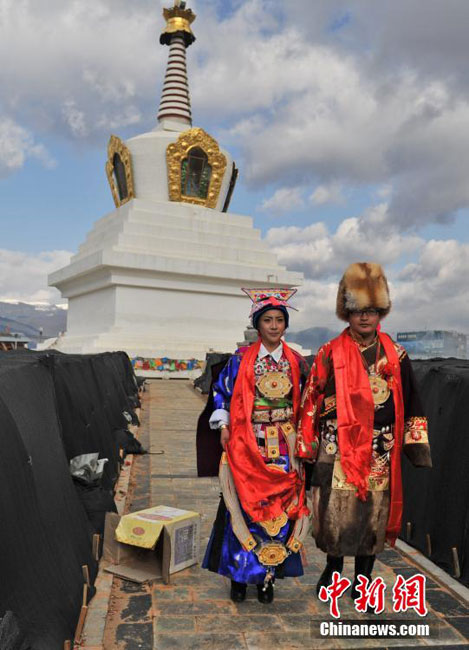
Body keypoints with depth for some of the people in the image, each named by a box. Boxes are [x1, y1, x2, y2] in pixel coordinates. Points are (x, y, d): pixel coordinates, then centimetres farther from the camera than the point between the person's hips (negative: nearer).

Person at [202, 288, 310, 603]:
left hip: (284, 450, 2)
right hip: (246, 447, -1)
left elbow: (305, 404, 10)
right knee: (245, 505, 1)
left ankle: (268, 576, 21)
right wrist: (224, 427, -2)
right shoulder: (241, 359, -1)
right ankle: (240, 575, 19)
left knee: (279, 509, 4)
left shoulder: (297, 362, 4)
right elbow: (222, 392, 6)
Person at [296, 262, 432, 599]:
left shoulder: (395, 356, 5)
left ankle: (363, 578, 28)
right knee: (334, 509, 2)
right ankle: (333, 565, 31)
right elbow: (312, 401, 0)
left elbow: (411, 404, 9)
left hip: (380, 451, 2)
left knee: (373, 512, 8)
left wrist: (416, 446, 5)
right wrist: (307, 445, -1)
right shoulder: (331, 354, -1)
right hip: (338, 448, -1)